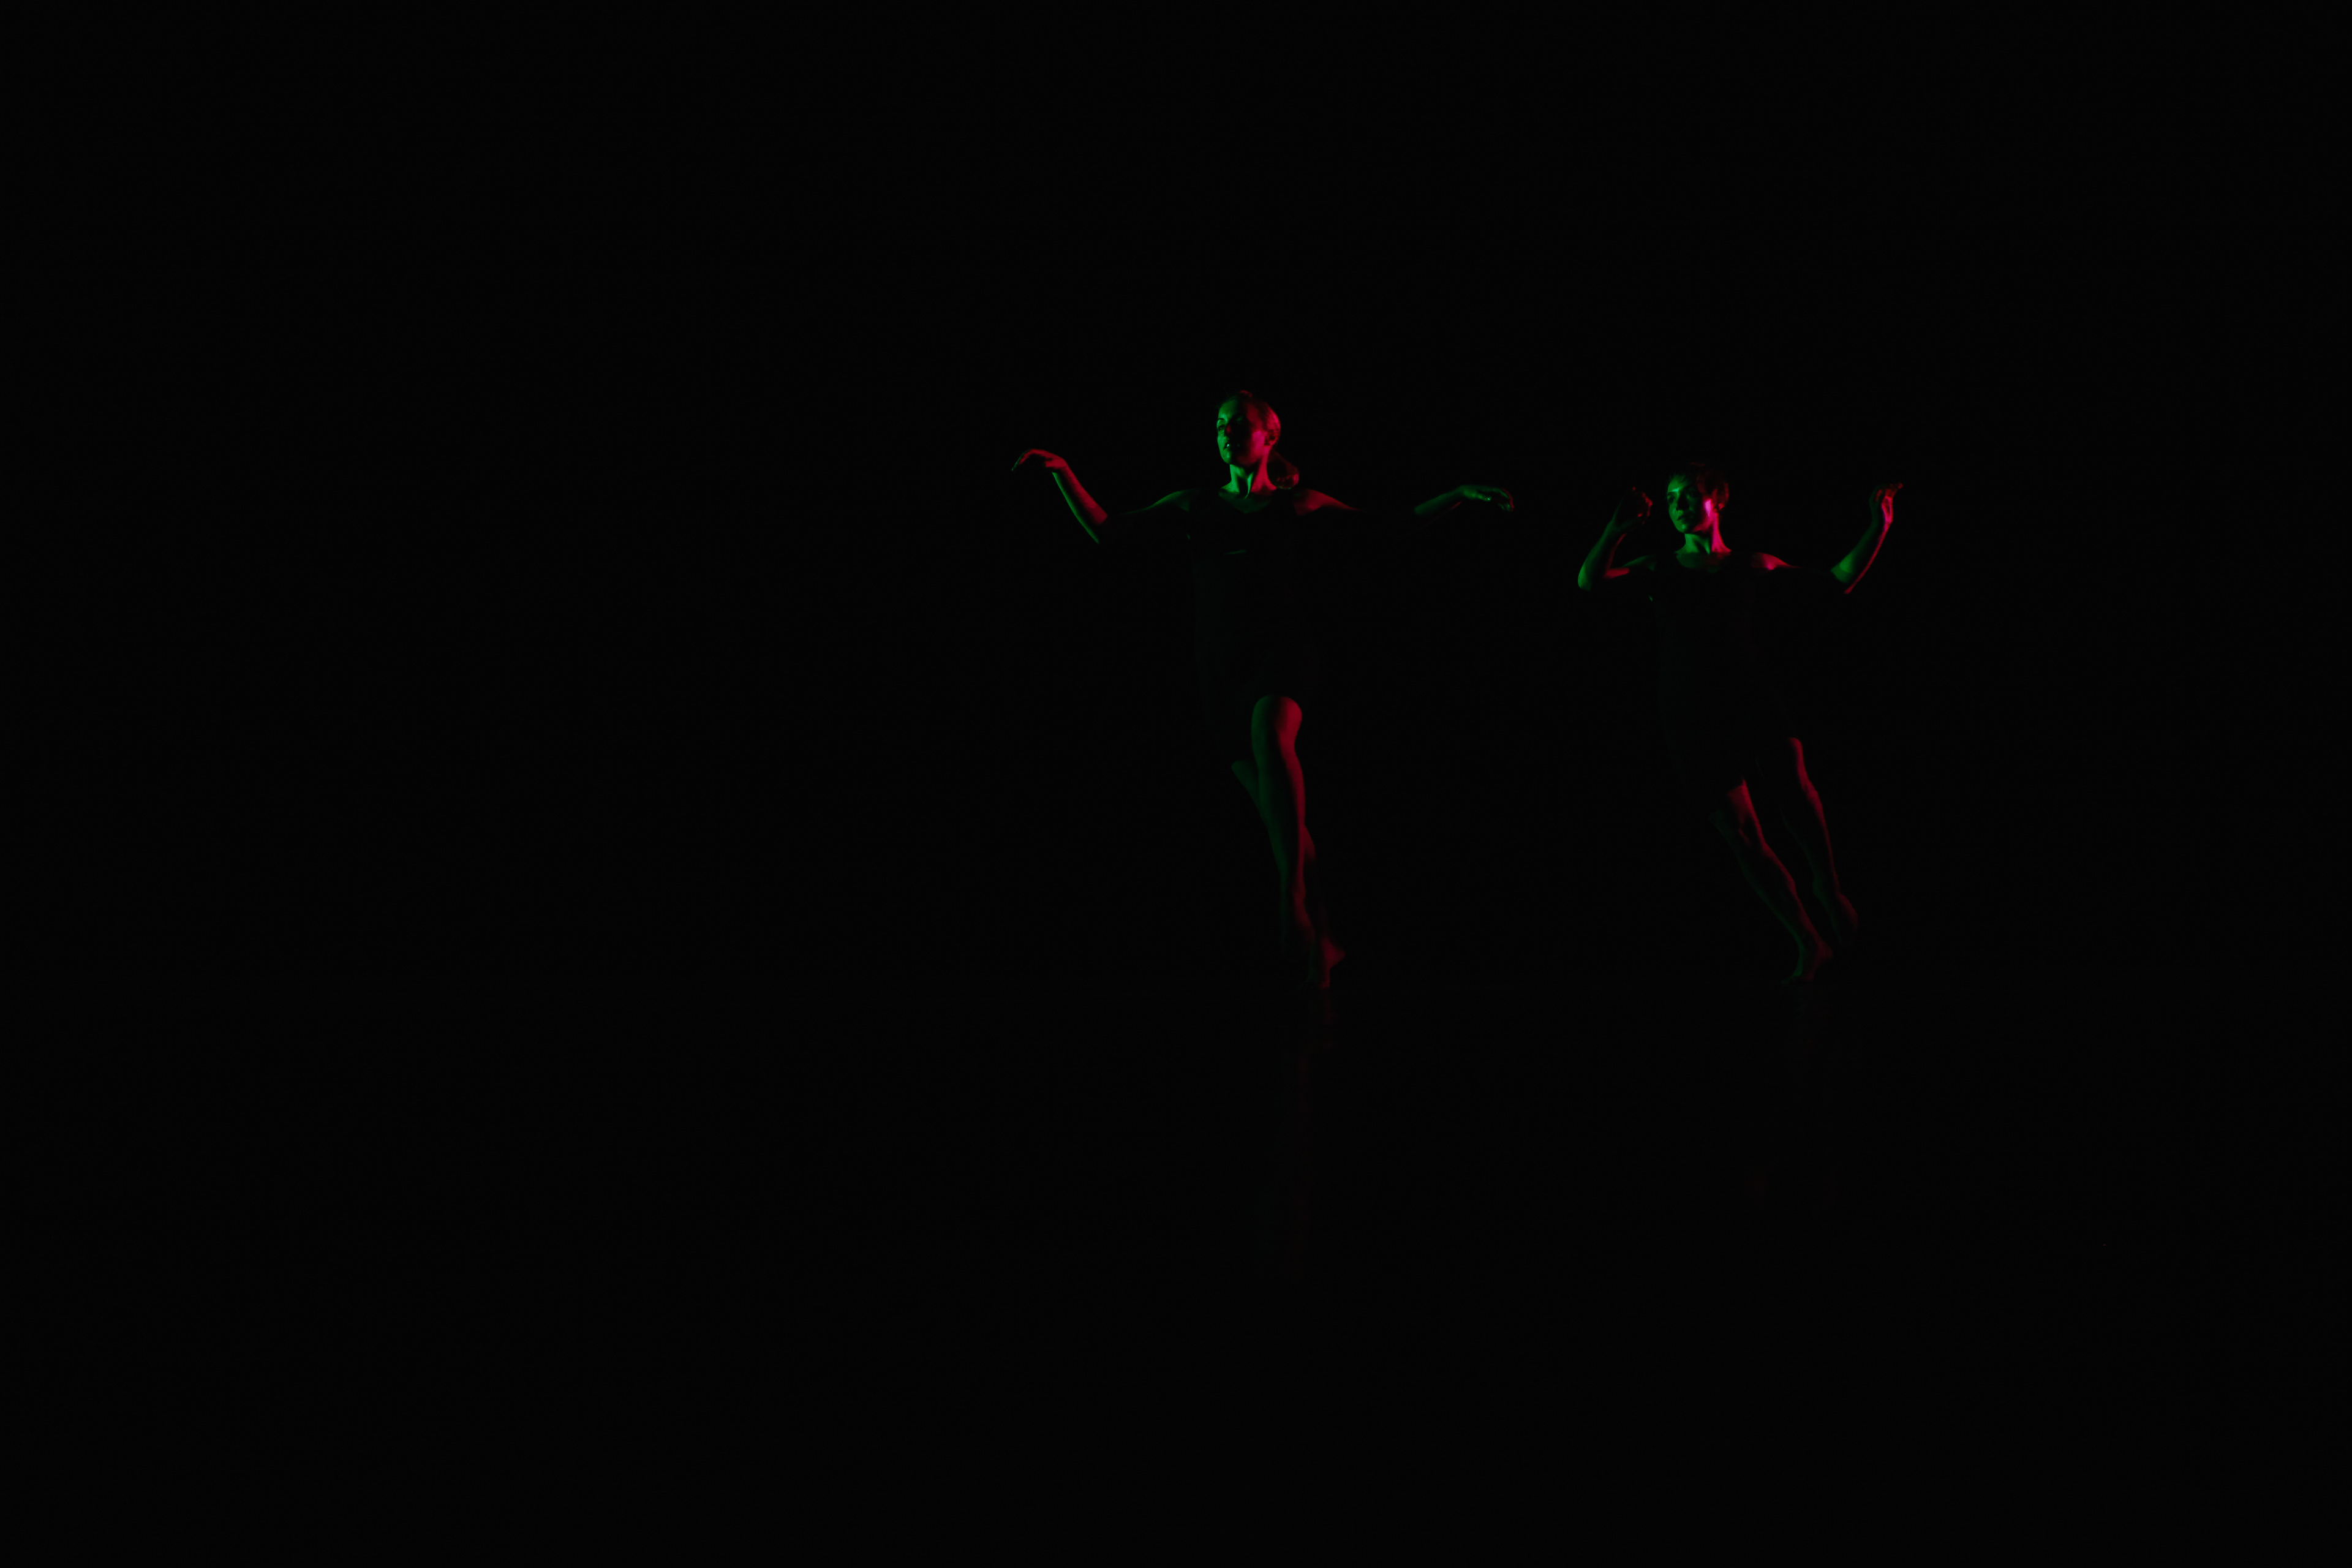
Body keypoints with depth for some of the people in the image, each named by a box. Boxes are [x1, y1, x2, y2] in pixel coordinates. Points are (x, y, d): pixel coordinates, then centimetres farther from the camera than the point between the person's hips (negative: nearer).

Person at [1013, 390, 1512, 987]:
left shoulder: (1297, 504, 9)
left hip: (1282, 648, -4)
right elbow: (1104, 531, 14)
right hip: (1221, 663, 4)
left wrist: (1460, 494, 2)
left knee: (1269, 737, -36)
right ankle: (1321, 942, 11)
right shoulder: (1195, 504, 16)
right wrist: (1061, 472, 6)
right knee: (1279, 813, 1)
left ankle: (1292, 901, -43)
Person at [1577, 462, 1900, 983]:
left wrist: (1878, 527, 5)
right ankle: (1809, 944, 3)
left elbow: (1836, 582, 15)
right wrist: (1616, 531, -20)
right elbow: (1590, 582, -5)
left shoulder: (1748, 565, 13)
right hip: (1694, 719, 1)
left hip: (1751, 698, -1)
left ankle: (1828, 886, -13)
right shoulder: (1659, 570, 12)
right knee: (1742, 837, -7)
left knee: (1789, 780, -31)